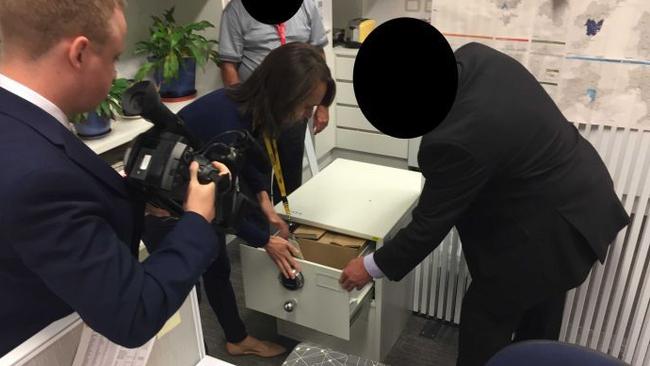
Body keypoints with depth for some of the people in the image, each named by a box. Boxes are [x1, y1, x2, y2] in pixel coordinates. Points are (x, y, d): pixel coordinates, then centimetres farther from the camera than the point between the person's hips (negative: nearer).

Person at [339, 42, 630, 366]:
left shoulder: (455, 140, -34)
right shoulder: (474, 57, -9)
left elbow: (430, 223, -21)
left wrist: (373, 267, -7)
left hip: (547, 229, -9)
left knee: (485, 318, 9)